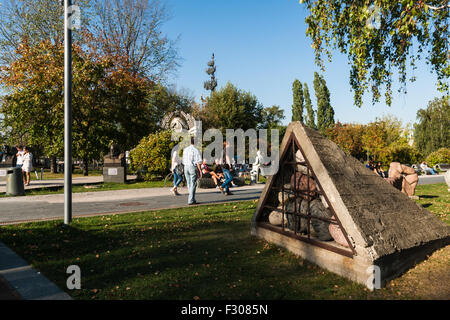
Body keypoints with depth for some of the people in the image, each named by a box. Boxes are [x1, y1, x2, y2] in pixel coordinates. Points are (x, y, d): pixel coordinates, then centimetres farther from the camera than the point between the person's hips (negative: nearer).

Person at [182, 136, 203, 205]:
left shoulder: (185, 149, 8)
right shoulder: (196, 150, -11)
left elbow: (183, 160, 13)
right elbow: (198, 162, -14)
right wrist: (200, 171, -10)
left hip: (186, 167, 6)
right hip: (193, 167, -6)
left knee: (189, 184, 12)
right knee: (193, 184, -1)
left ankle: (192, 199, 18)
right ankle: (191, 200, -3)